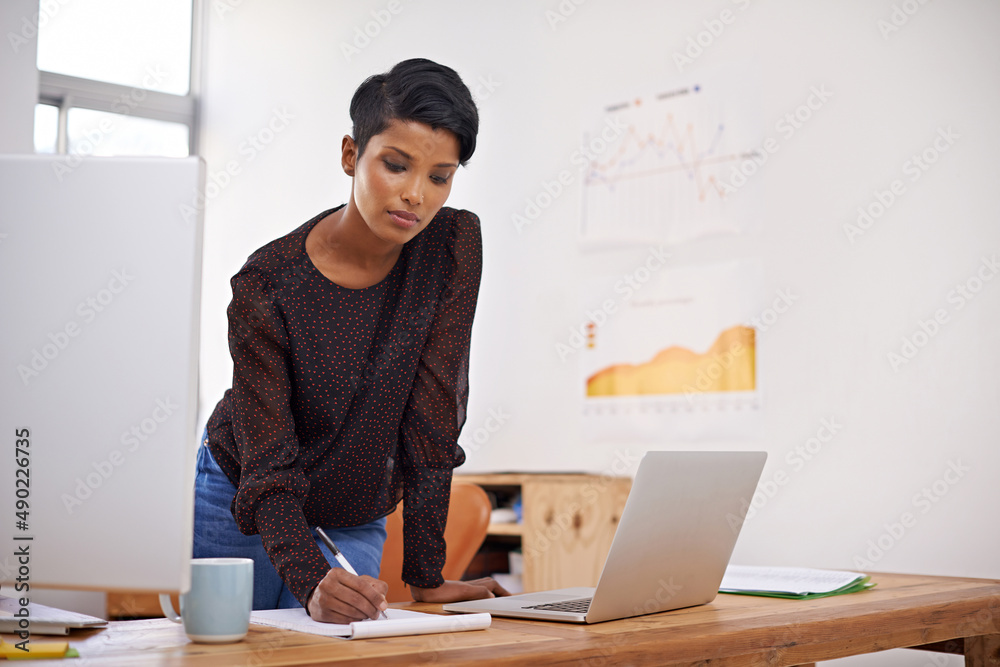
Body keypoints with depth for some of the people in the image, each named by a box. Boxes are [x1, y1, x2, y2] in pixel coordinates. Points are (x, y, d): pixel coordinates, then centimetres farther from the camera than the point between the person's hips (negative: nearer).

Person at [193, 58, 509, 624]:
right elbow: (269, 470, -26)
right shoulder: (268, 284, -24)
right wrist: (312, 581, -44)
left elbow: (433, 418, -16)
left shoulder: (454, 246, -17)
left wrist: (426, 577, -17)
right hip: (240, 512, -2)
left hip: (357, 524, 2)